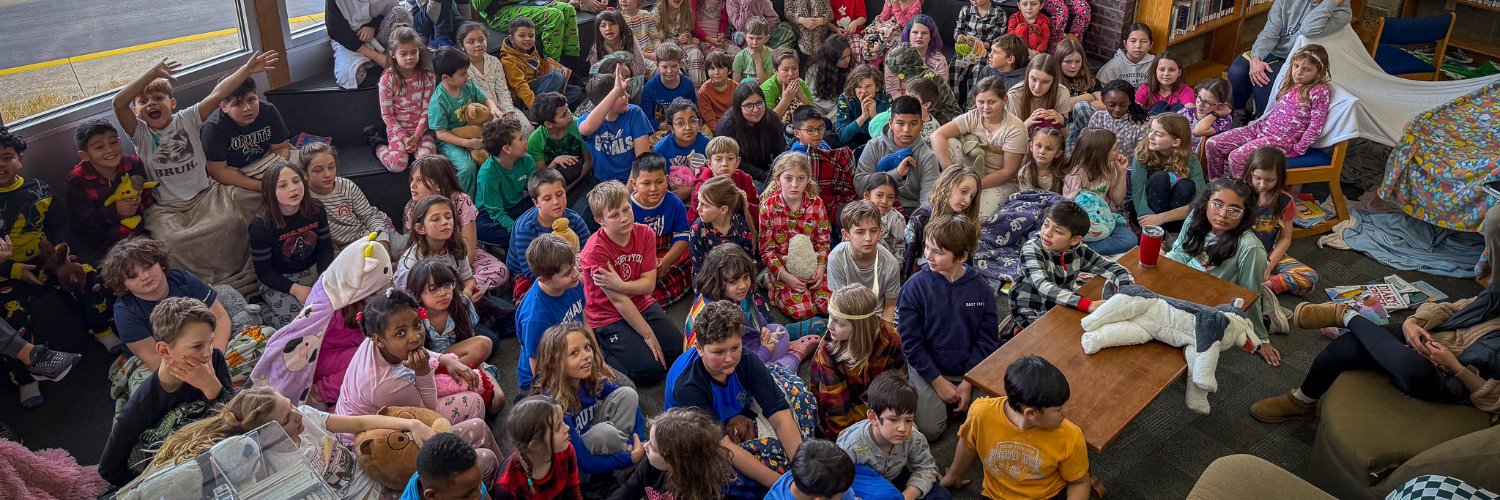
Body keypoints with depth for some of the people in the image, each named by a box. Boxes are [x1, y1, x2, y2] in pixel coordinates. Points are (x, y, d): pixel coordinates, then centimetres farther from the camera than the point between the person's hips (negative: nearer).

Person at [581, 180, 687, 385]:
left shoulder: (645, 234, -9)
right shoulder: (595, 251, -24)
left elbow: (649, 284, -11)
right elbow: (618, 300, -21)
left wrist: (619, 285, -30)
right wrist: (648, 335, -18)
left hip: (642, 305, 6)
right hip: (609, 318, -6)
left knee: (680, 352, -5)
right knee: (650, 370, -17)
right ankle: (601, 351, 5)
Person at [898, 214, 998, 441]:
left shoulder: (981, 288, -7)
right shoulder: (915, 286, -13)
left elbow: (988, 340, -3)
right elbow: (909, 340, -11)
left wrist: (968, 383, -11)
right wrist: (939, 381, -13)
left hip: (970, 370, 2)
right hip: (928, 369, -2)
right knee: (929, 429, -17)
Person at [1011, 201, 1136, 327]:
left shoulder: (1078, 250, -9)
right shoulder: (1031, 249, -23)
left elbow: (1116, 270, -5)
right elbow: (1044, 287, -37)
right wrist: (1089, 305, -47)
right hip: (1032, 315, -6)